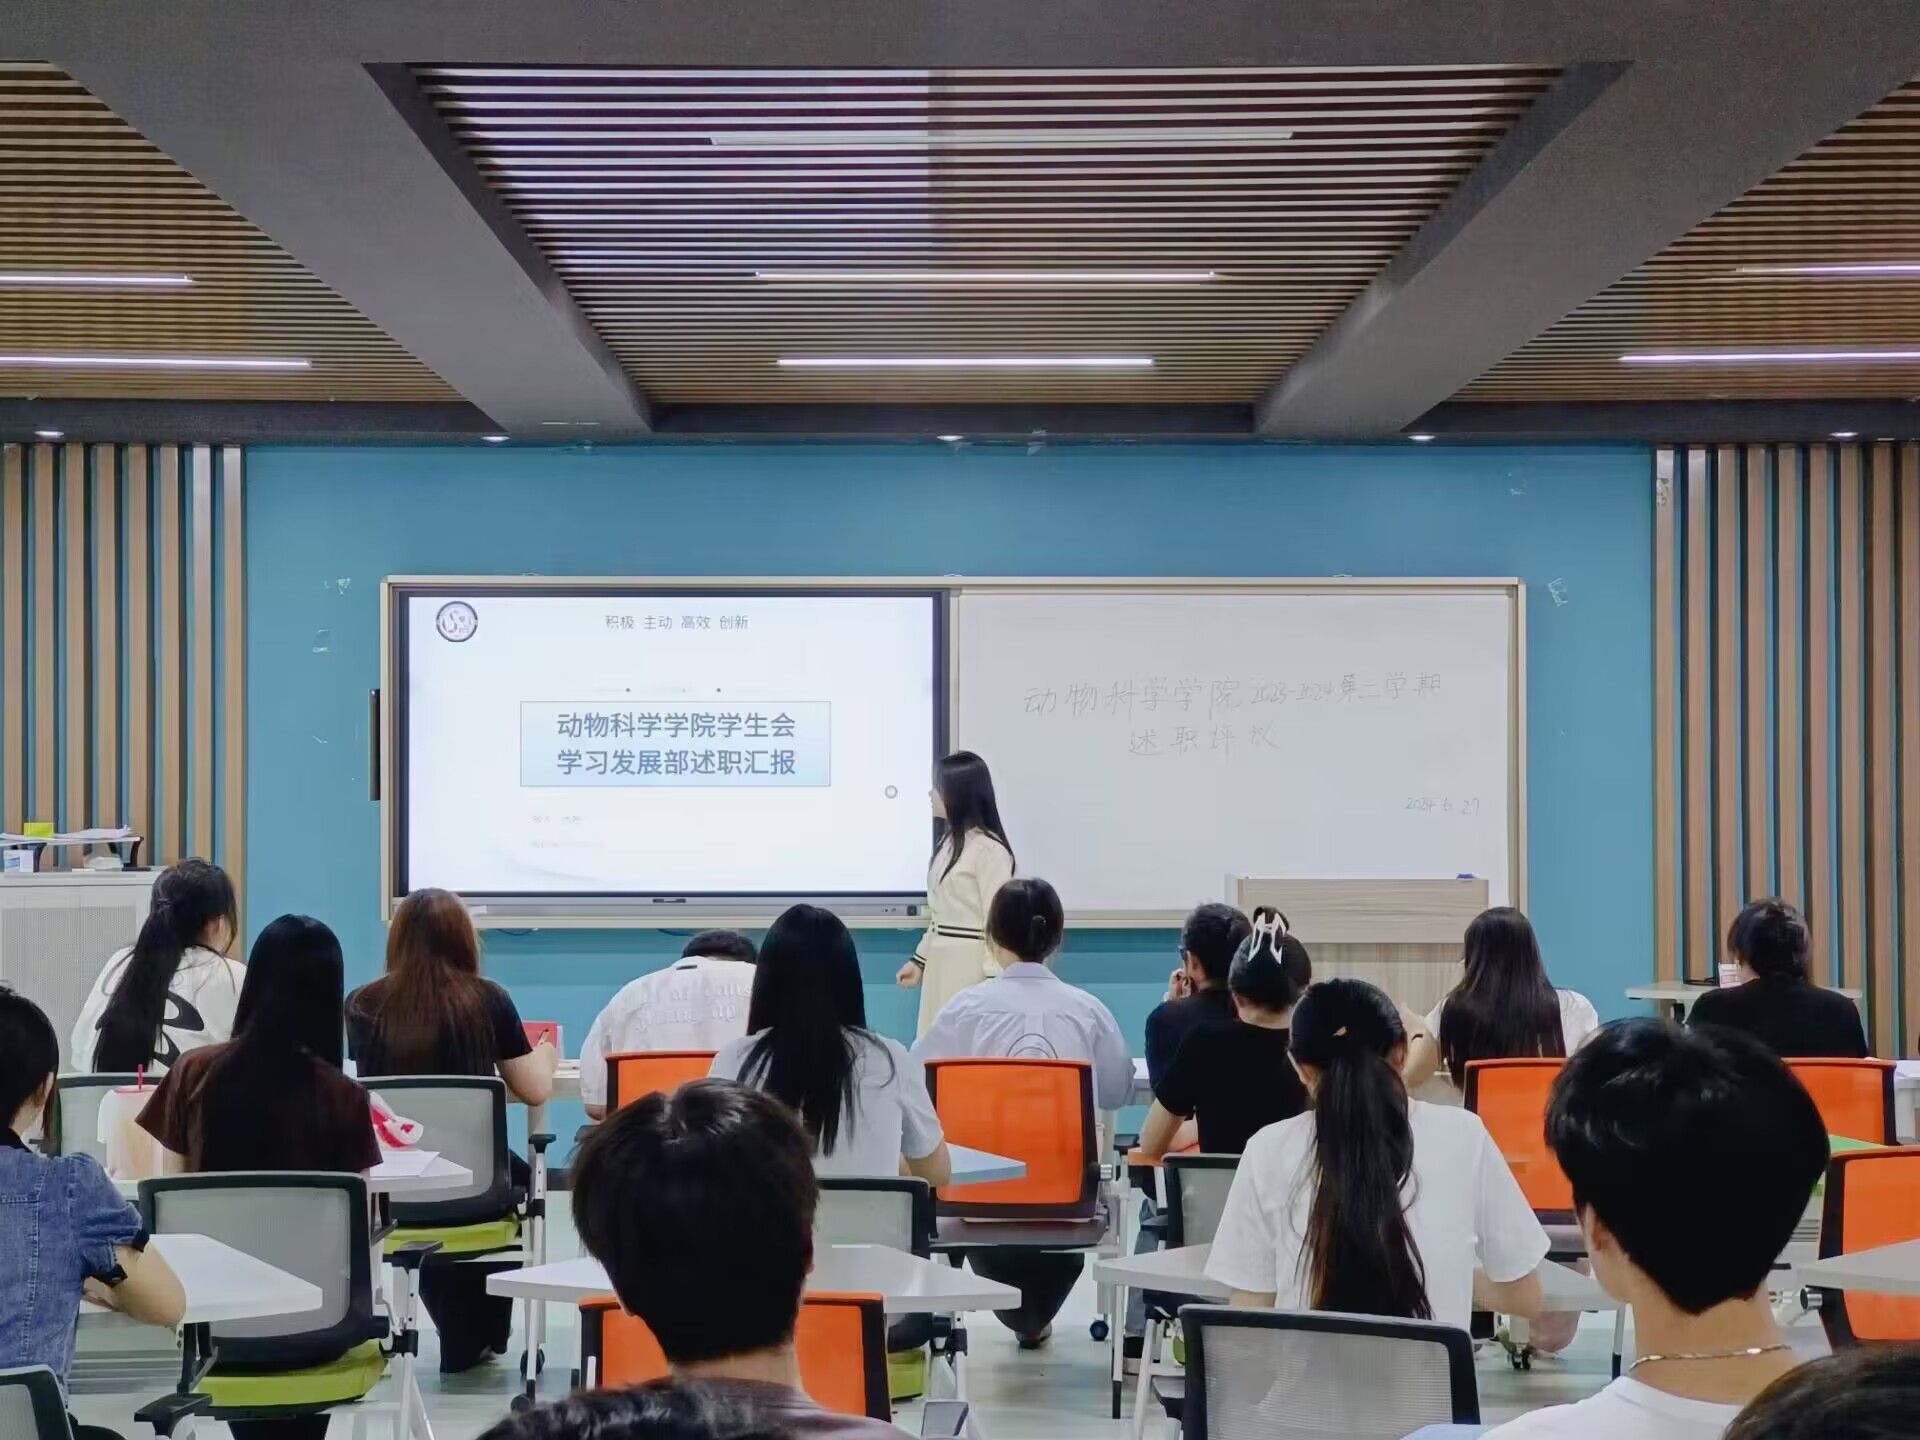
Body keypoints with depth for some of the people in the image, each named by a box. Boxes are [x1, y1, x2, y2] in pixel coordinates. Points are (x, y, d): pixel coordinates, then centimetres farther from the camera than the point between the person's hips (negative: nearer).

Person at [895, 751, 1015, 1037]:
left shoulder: (989, 849, -14)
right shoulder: (949, 842, 13)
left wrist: (994, 982, -18)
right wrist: (919, 960, 19)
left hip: (971, 965, -9)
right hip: (941, 962, 9)